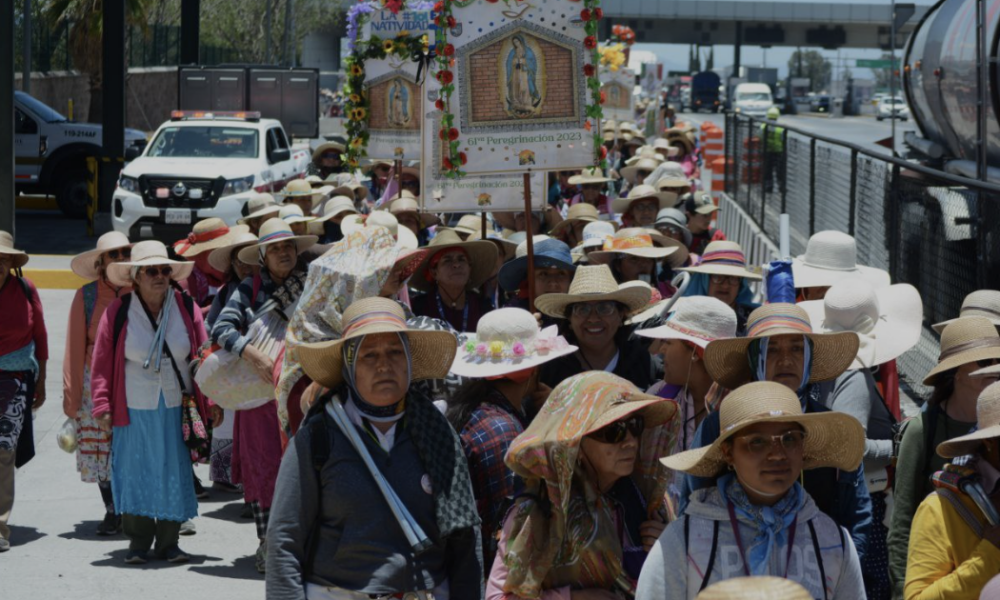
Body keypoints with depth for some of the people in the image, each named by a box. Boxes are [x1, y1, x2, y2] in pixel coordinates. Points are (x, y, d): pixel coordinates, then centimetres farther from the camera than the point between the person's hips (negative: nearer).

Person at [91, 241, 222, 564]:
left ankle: (168, 541, 16)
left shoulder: (187, 308, 2)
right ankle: (139, 541, 14)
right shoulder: (118, 313, -3)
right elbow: (102, 363, 1)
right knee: (136, 473, 3)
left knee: (174, 473, 5)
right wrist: (103, 407, -5)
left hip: (177, 409, 2)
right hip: (133, 409, -2)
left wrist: (212, 402, 0)